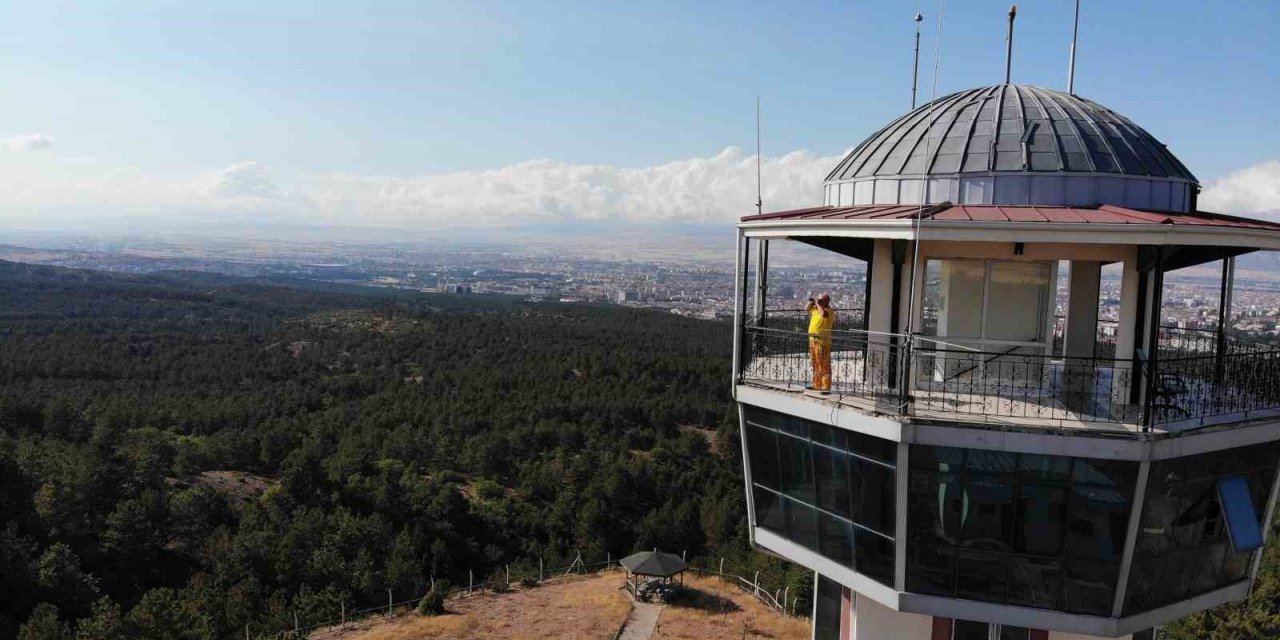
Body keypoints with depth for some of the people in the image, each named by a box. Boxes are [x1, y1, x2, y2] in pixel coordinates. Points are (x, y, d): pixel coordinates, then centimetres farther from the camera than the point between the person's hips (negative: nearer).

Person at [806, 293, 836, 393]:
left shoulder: (830, 311, -12)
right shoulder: (816, 308, 12)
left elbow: (824, 314, -34)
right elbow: (806, 309, 28)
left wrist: (818, 304, -18)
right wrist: (811, 302, 8)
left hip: (822, 341, -9)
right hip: (813, 340, 9)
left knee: (824, 365, -7)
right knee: (815, 364, 16)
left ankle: (826, 388, -6)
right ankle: (817, 385, 25)